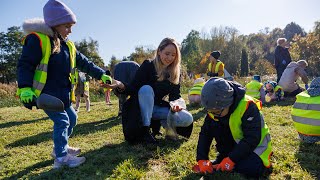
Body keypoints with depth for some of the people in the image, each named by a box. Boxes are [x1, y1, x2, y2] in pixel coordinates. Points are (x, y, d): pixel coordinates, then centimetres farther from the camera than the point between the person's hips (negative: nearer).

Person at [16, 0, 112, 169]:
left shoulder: (68, 45, 11)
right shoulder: (37, 39, -13)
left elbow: (84, 63, 12)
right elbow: (25, 65, -15)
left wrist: (101, 74, 7)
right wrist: (25, 88, -25)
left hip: (63, 94, 9)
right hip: (46, 93, -9)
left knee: (71, 118, 16)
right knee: (62, 120, -10)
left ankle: (60, 147, 34)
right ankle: (61, 157, 2)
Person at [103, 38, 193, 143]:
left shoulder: (175, 73, -3)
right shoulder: (148, 66, -15)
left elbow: (175, 95, -4)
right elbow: (133, 89, -19)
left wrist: (175, 103, -28)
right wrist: (122, 86, -41)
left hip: (160, 107, 3)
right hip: (143, 107, -2)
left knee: (188, 119, -20)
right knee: (146, 89, -36)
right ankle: (145, 130, -28)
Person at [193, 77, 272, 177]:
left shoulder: (247, 107, -31)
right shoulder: (215, 109, -14)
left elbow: (252, 139, -31)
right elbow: (205, 133, -11)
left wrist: (232, 159, -33)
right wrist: (202, 159, -21)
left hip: (255, 142, -5)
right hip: (237, 142, 5)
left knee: (251, 169, -33)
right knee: (214, 125, -20)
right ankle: (225, 155, -2)